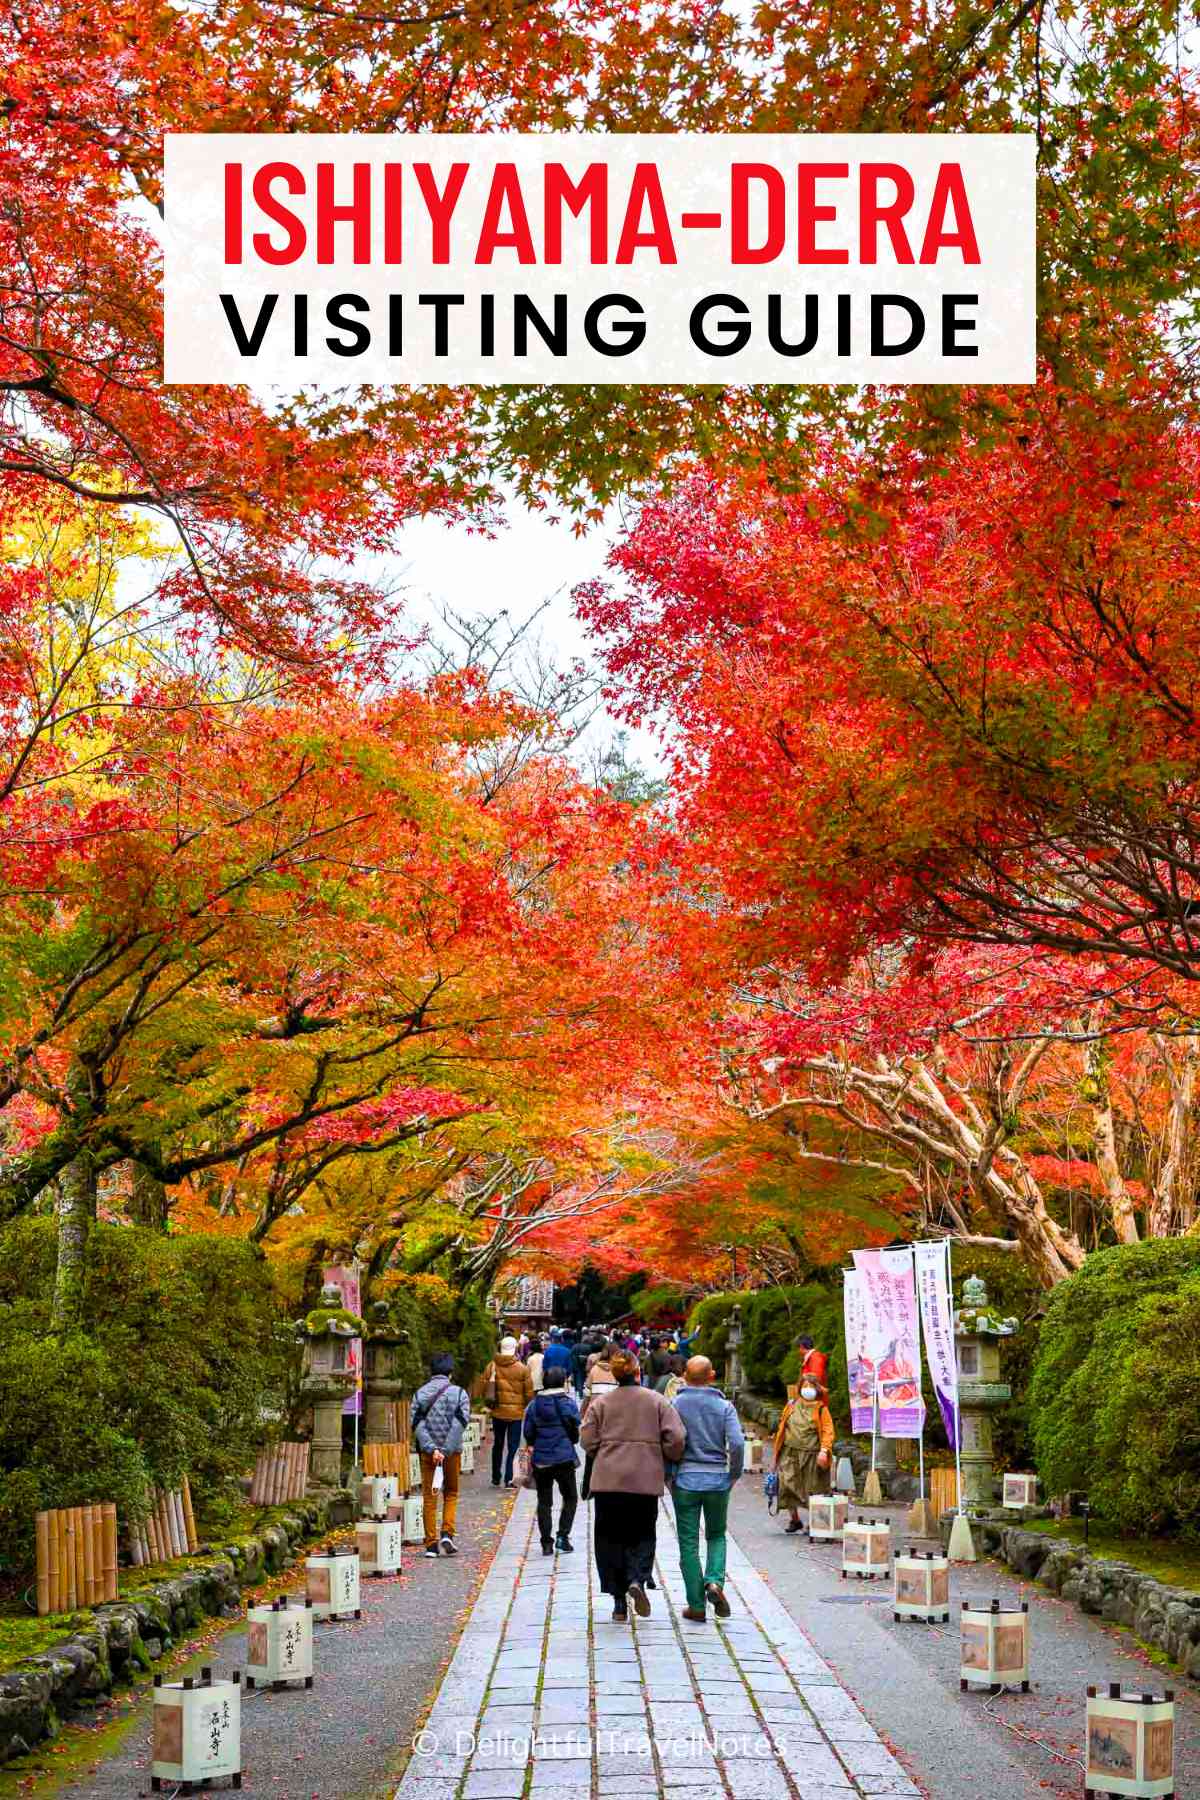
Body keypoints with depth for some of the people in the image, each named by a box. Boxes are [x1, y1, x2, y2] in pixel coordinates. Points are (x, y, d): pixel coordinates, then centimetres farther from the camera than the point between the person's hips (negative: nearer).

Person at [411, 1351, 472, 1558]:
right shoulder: (459, 1393, -2)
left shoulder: (420, 1393, 3)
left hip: (427, 1452, 1)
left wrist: (432, 1449, -14)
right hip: (452, 1452, -1)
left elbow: (416, 1424, -7)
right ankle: (447, 1534, -3)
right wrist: (446, 1450, -13)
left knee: (429, 1497, 7)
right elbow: (460, 1423, -12)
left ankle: (431, 1544, 6)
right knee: (451, 1494, 15)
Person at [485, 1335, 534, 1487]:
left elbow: (485, 1388, 0)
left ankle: (496, 1478, 24)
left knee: (497, 1445, 17)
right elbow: (529, 1392, -5)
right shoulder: (522, 1369, -9)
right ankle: (508, 1479, -5)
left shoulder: (492, 1366, -4)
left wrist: (489, 1404, 16)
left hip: (497, 1412, 3)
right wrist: (528, 1408, 12)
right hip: (516, 1413, -3)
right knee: (512, 1446, 2)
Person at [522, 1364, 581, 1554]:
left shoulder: (534, 1404, 1)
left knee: (544, 1501, 9)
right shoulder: (567, 1403, -8)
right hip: (564, 1457, -3)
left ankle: (546, 1543, 6)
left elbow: (528, 1432, 2)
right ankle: (563, 1536, -1)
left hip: (540, 1459, 3)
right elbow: (574, 1428, -5)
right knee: (570, 1497, 12)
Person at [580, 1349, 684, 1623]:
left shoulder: (600, 1402, 0)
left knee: (610, 1538, 9)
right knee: (642, 1535, 13)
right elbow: (675, 1439, -6)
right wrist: (668, 1461, 12)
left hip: (608, 1480, 0)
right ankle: (637, 1580, -13)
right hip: (646, 1481, 0)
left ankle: (619, 1601, 7)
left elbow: (587, 1440, -1)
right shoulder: (657, 1401, 0)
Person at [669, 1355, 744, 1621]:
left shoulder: (675, 1405, -3)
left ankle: (696, 1606, 6)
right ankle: (715, 1581, -5)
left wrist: (668, 1477, 1)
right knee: (716, 1536, 20)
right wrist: (733, 1475, 5)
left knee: (689, 1544, 6)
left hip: (685, 1481, -1)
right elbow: (737, 1444, -9)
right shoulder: (724, 1407, -1)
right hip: (718, 1481, 1)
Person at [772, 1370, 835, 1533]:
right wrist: (778, 1451, 12)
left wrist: (824, 1450, -20)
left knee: (812, 1490, 1)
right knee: (788, 1485, -5)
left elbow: (828, 1431, -6)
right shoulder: (791, 1406, 12)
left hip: (811, 1455, -3)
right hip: (790, 1453, 3)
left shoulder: (820, 1409, 1)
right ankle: (794, 1519, 12)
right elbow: (782, 1427, 15)